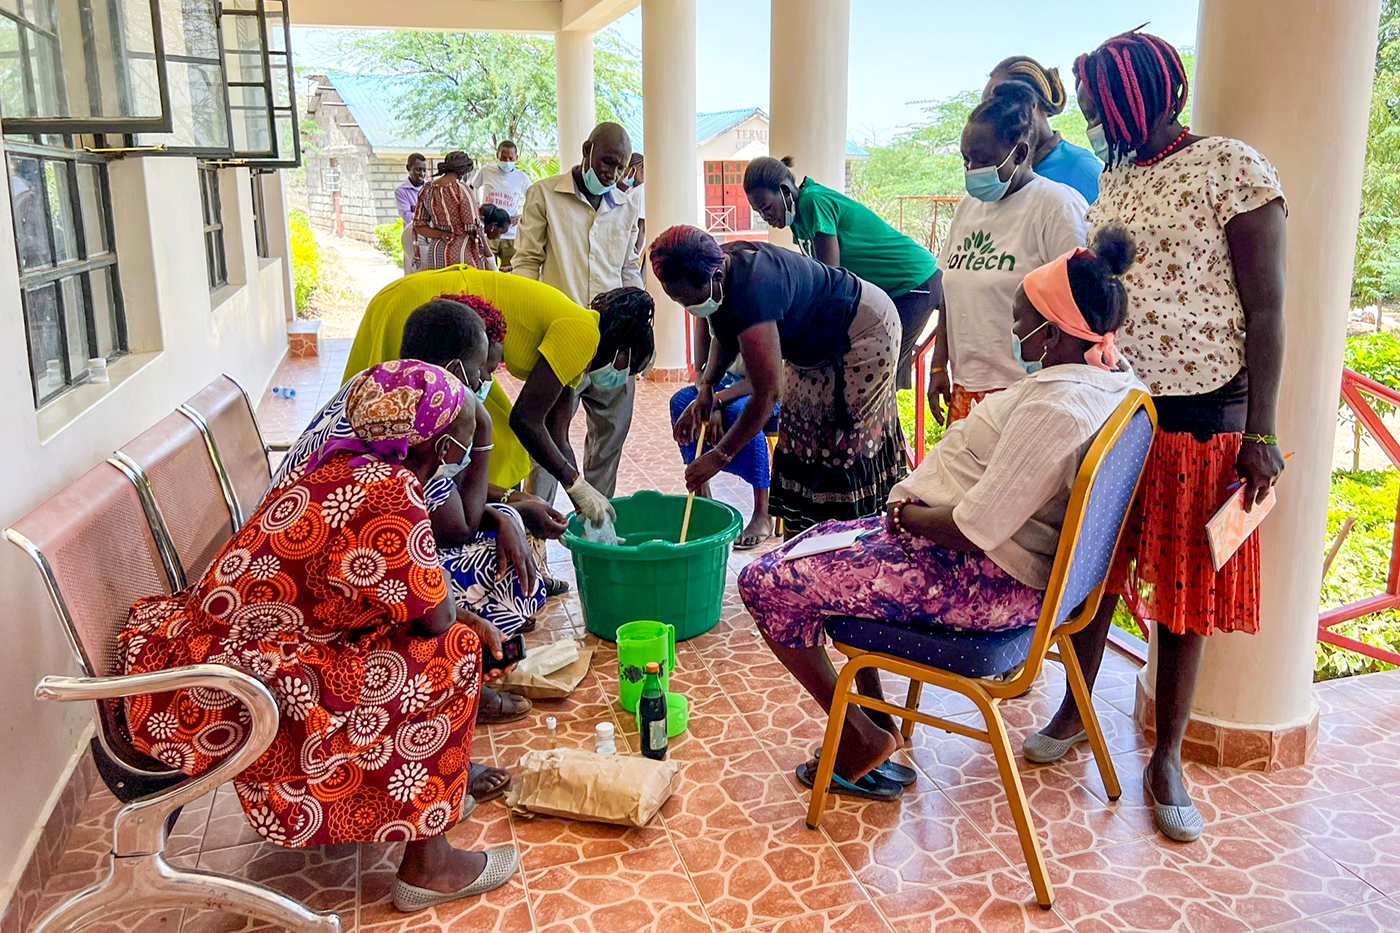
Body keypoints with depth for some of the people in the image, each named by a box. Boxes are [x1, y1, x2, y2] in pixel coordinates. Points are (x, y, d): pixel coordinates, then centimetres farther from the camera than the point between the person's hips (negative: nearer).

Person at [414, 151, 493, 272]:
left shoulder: (427, 190, 8)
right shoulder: (461, 189, -10)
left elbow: (418, 226, 9)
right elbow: (473, 227, -11)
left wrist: (442, 235, -2)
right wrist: (488, 254, 0)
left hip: (435, 253, 6)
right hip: (462, 251, -6)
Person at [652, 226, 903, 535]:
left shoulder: (751, 291, -39)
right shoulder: (719, 269, -11)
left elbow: (766, 392, -36)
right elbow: (726, 338, 9)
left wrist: (720, 456, -30)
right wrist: (706, 385, -9)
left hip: (865, 331, -9)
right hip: (817, 344, 9)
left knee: (845, 444, -8)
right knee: (798, 435, 7)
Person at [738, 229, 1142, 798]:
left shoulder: (1057, 407, -27)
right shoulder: (1113, 379, 4)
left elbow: (976, 531, -28)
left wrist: (906, 513, -9)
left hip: (986, 581, -11)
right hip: (1010, 564, 11)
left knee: (766, 583, -7)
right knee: (824, 541, 26)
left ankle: (863, 740, 8)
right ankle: (875, 717, 26)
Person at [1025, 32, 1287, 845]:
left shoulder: (1234, 168, -8)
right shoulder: (1116, 180, 11)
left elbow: (1266, 310, -10)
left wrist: (1261, 434, -14)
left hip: (1199, 418, -5)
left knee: (1184, 589, 5)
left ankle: (1167, 761, 19)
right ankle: (1075, 713, 31)